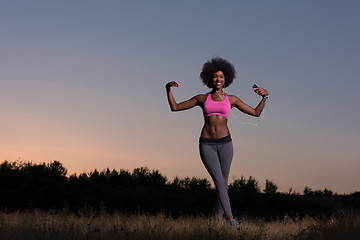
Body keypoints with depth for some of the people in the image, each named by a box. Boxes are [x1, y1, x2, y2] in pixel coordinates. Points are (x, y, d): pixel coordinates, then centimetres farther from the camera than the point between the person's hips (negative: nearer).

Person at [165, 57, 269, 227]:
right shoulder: (202, 99, 8)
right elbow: (175, 107, 10)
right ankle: (230, 218, -20)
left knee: (223, 183, 5)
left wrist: (265, 97, -2)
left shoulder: (231, 99, 9)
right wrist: (168, 89, -2)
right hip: (206, 144, -1)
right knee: (219, 181, -15)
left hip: (224, 143, 1)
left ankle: (218, 217, 19)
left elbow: (256, 113, 11)